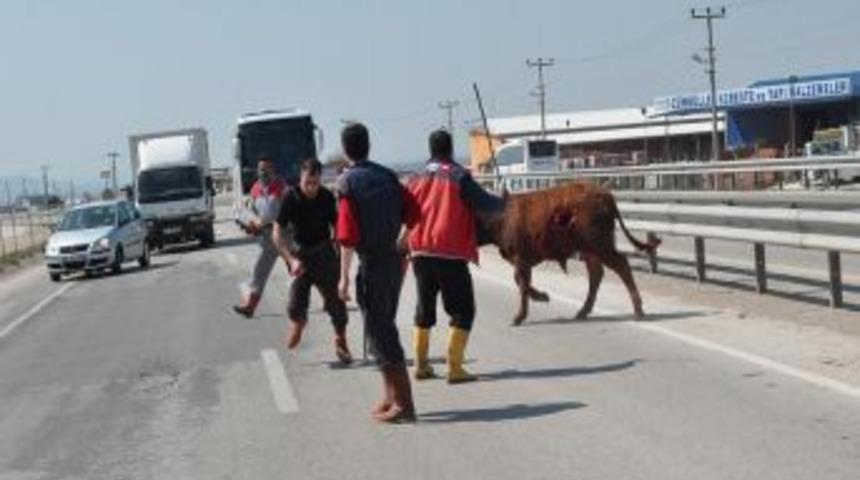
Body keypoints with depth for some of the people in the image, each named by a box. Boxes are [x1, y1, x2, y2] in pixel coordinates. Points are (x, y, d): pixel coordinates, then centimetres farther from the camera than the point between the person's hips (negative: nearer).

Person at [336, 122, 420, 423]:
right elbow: (413, 214, 6)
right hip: (394, 259, 7)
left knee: (380, 334, -2)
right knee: (385, 328, 18)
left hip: (371, 263, -7)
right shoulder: (387, 176, 7)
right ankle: (392, 398, 23)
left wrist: (344, 277, -11)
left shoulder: (347, 184, -11)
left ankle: (404, 404, -5)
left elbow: (347, 236, -16)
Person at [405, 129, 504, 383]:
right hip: (450, 254, -6)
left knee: (425, 309, 18)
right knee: (462, 310, 2)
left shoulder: (417, 178, 10)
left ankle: (421, 365, 18)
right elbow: (484, 203, -10)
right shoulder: (458, 176, -7)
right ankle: (454, 368, -6)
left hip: (420, 253, 6)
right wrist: (502, 202, 9)